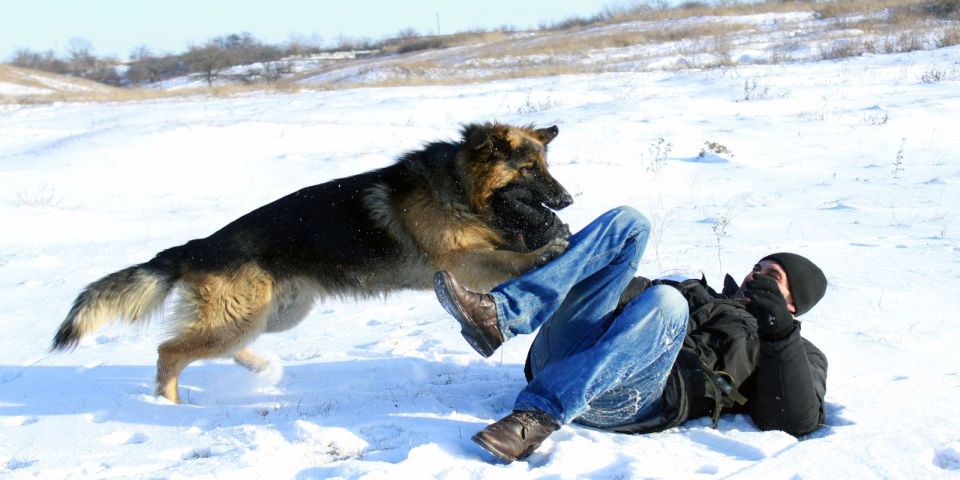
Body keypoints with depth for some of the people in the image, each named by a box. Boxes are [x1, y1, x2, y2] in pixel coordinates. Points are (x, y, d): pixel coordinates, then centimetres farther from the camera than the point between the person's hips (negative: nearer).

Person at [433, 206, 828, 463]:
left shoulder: (794, 354, 25)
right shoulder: (700, 293, 41)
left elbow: (799, 421, 4)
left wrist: (778, 324, -2)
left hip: (625, 398, -5)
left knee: (665, 302, -32)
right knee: (628, 223, -1)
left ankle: (536, 417, -43)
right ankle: (496, 316, -22)